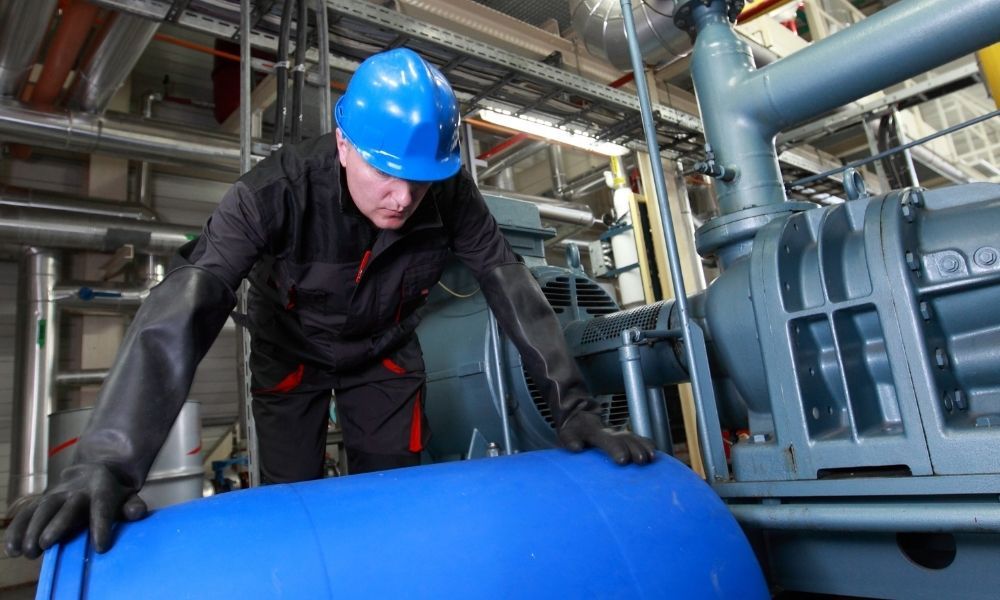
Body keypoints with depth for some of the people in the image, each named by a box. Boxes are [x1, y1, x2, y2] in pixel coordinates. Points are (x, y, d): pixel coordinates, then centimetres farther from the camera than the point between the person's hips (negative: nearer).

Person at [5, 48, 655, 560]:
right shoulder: (279, 189, -34)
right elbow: (188, 301, -42)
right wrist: (108, 459, -52)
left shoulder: (450, 196, -26)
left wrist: (575, 407, -28)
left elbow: (512, 287, -24)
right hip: (291, 353, -1)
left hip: (384, 354, 2)